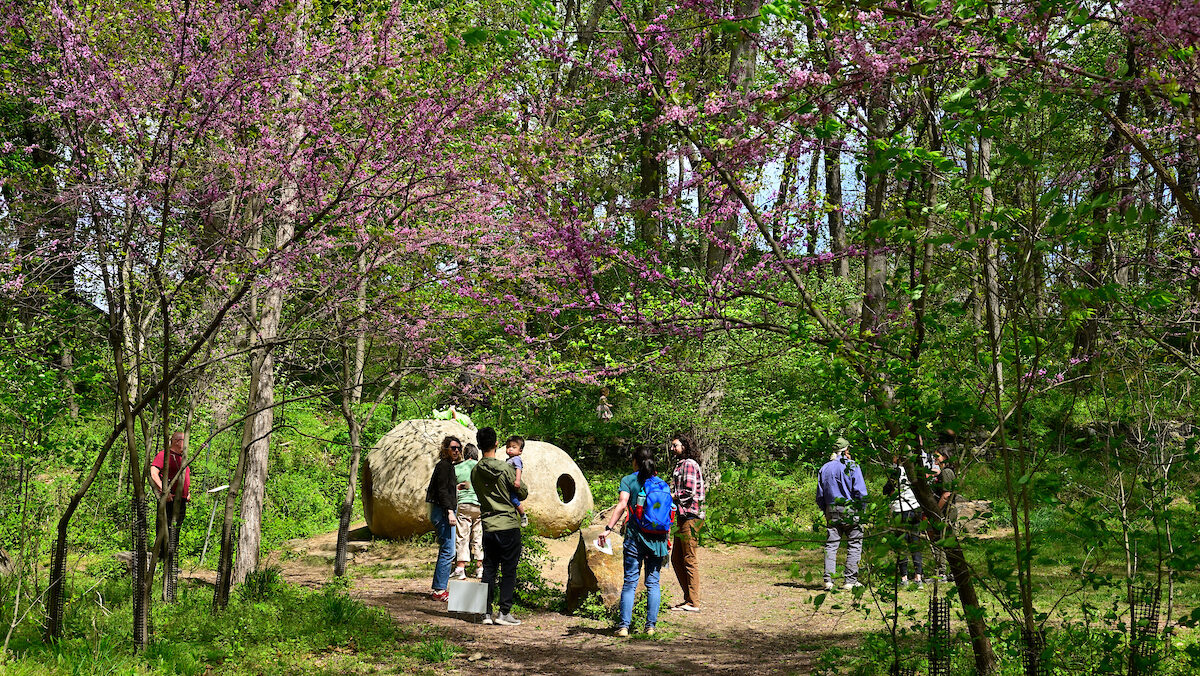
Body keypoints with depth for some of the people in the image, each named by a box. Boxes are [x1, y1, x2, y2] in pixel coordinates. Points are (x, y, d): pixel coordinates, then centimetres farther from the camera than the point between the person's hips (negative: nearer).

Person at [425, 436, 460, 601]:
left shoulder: (448, 465, 19)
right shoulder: (444, 465, -11)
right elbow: (442, 490, -19)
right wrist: (450, 512, -24)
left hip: (444, 512, 11)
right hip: (443, 511, -11)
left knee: (446, 551, 12)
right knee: (448, 552, -11)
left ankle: (438, 589, 16)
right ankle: (439, 591, -10)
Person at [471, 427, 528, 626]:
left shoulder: (475, 472, 3)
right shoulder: (506, 468, -10)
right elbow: (523, 494, -1)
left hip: (488, 526, 4)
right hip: (508, 525, -4)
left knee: (489, 570, 10)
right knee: (509, 571, 2)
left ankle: (487, 612, 9)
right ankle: (504, 612, 0)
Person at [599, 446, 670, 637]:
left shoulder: (629, 481, 0)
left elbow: (622, 505, -15)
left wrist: (608, 528, -18)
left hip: (635, 535, -3)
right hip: (658, 536, 3)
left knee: (630, 582, 0)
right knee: (653, 582, 9)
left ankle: (624, 625, -5)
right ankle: (651, 625, 6)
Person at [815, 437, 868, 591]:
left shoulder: (824, 468, 11)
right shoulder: (852, 466, -4)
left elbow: (820, 495, 12)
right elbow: (860, 492, -10)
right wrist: (863, 510, -1)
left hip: (831, 511, 4)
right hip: (850, 509, -4)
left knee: (831, 544, 6)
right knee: (854, 545, 4)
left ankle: (828, 580, -2)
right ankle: (850, 581, 2)